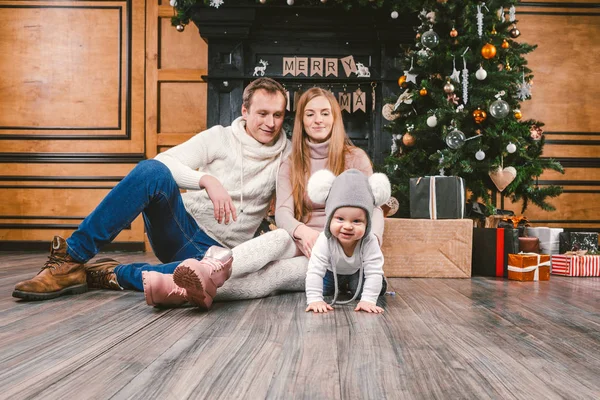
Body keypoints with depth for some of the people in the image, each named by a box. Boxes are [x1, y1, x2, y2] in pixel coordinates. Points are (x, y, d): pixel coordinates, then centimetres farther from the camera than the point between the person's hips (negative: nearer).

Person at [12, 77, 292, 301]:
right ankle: (71, 261, -26)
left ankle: (112, 274, -19)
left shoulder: (286, 157, 8)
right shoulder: (220, 137, 2)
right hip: (181, 228, 0)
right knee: (152, 170, -32)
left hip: (215, 251, 1)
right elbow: (164, 161, -11)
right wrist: (207, 180, -27)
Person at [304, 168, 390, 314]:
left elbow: (374, 273, -39)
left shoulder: (369, 242, -42)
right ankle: (339, 286, 33)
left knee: (379, 288, -7)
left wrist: (368, 300, -45)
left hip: (358, 272, 0)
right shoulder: (325, 241, -42)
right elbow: (315, 271, -42)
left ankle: (351, 286, 26)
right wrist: (314, 300, -49)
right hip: (331, 271, 0)